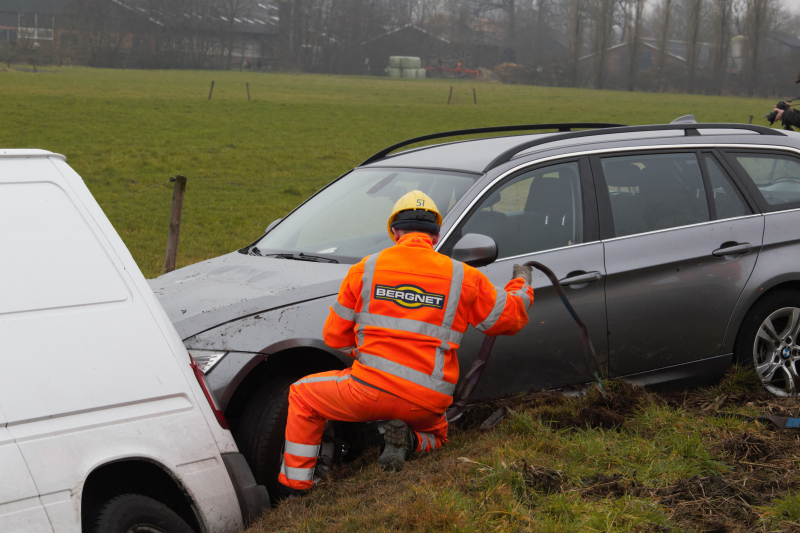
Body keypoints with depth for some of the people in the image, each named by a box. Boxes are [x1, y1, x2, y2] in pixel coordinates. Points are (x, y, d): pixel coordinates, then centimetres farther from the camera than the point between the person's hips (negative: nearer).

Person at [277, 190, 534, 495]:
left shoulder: (366, 269, 4)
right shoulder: (462, 277, 5)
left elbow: (335, 336, 10)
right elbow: (509, 317, 17)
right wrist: (522, 285, 37)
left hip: (372, 390, -2)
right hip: (427, 403, 2)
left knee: (302, 396, 22)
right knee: (435, 434, 36)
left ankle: (295, 490, 14)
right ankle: (408, 441, -1)